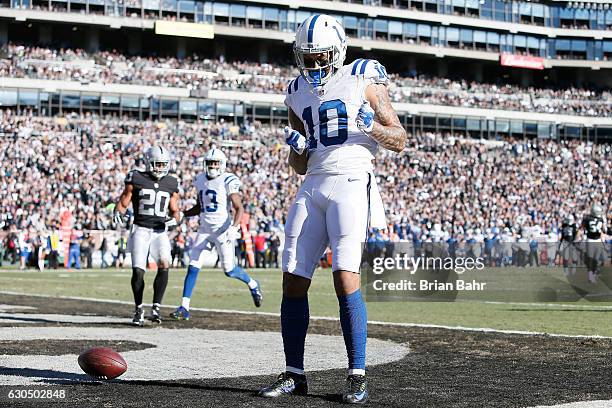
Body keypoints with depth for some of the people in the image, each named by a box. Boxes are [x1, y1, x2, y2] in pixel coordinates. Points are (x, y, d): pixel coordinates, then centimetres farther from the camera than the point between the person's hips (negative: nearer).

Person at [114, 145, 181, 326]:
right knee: (138, 270, -9)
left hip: (160, 231, 2)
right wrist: (118, 213, -18)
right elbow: (123, 203, 3)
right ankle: (138, 310, 11)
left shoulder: (171, 184, 9)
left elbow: (175, 211, 15)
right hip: (140, 230, -2)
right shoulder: (136, 180, 0)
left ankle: (156, 308, -13)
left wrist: (174, 219, -6)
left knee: (164, 264, -21)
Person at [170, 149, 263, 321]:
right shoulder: (200, 180, 8)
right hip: (204, 229, 5)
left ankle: (253, 284, 31)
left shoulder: (228, 182, -12)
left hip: (222, 230, -5)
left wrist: (234, 227, -29)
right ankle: (184, 308, -4)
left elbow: (239, 208, -14)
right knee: (193, 267, -4)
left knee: (229, 270, 1)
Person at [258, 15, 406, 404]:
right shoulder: (299, 93, 19)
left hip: (351, 182, -5)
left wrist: (372, 126, -16)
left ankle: (358, 377, -10)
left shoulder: (363, 80, 4)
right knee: (293, 281, 0)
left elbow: (400, 140, 3)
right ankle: (294, 374, 10)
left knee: (346, 280, -16)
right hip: (313, 187, 6)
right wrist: (296, 147, 0)